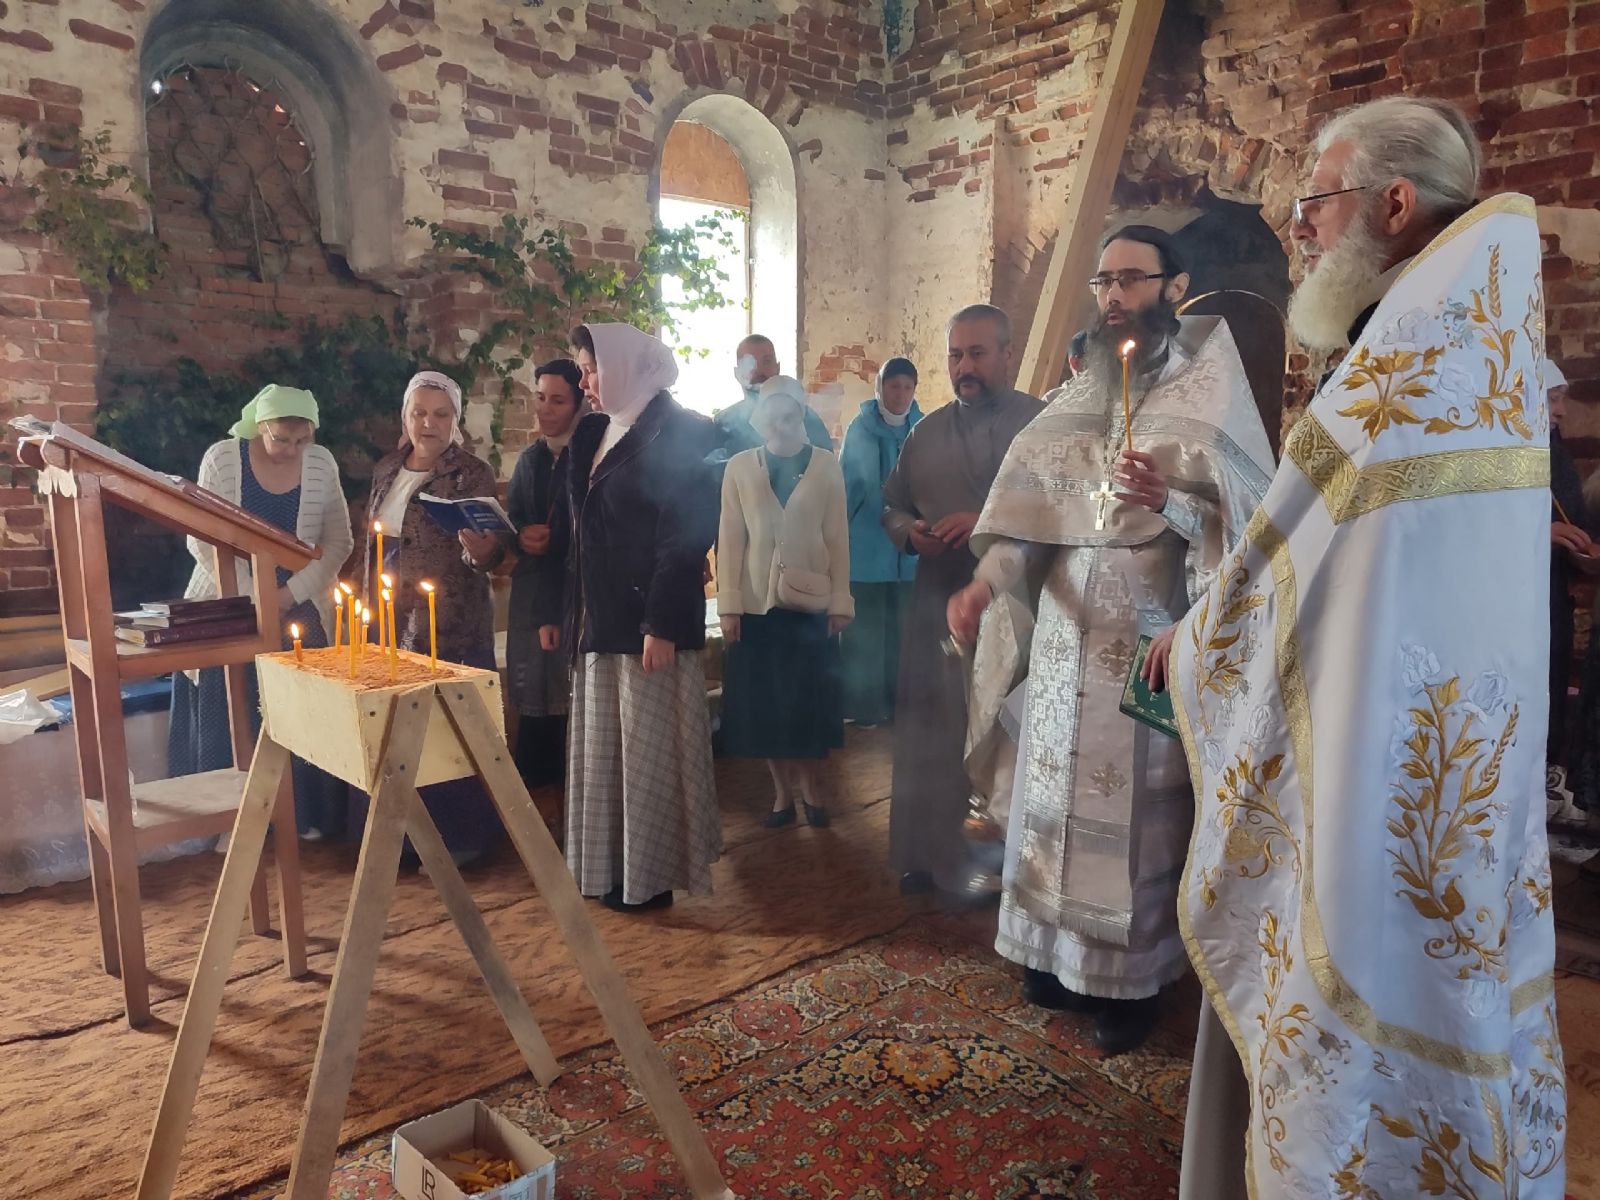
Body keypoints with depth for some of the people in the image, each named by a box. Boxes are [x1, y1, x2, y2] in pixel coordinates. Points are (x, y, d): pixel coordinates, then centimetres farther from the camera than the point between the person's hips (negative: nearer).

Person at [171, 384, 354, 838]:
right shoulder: (222, 458, -8)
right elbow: (203, 539, -7)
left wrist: (291, 594, -10)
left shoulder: (321, 464, -4)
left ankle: (306, 816, 13)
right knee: (231, 720, 1)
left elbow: (338, 542, 0)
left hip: (299, 608, 1)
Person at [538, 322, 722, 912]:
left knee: (647, 750, 1)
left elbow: (686, 533, -17)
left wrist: (662, 624, -21)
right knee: (602, 749, 14)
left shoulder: (677, 433, -10)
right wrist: (554, 610, 13)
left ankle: (650, 877, 15)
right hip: (596, 621, 8)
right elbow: (569, 529, 16)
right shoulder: (590, 434, 14)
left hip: (647, 622, -8)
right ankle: (612, 867, 27)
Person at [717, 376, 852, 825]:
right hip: (757, 602, 1)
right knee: (764, 702, 6)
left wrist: (840, 601, -2)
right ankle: (782, 790, 21)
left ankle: (809, 787, 24)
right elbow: (730, 538, 0)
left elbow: (838, 537, 1)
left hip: (811, 602, 0)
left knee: (810, 701, 7)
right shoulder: (739, 466, 3)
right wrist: (728, 604, -5)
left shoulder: (826, 465, 2)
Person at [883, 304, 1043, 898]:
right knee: (931, 733, 6)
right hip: (938, 608, 3)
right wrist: (909, 531, -4)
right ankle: (931, 854, 20)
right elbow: (893, 506, 19)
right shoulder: (927, 432, 15)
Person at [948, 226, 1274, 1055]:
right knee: (1056, 798, 10)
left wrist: (1169, 502, -26)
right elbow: (1030, 511, 3)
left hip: (1149, 644, -4)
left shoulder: (1210, 396, -2)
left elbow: (1249, 521, -8)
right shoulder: (1074, 400, 12)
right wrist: (985, 584, -12)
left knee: (1137, 812, 2)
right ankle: (1060, 954, 27)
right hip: (1065, 638, 5)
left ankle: (1133, 980, 19)